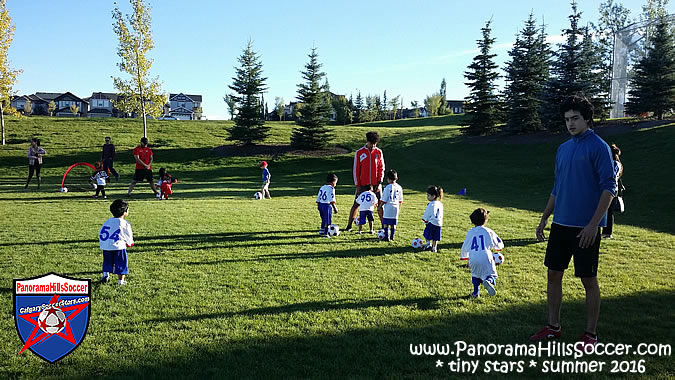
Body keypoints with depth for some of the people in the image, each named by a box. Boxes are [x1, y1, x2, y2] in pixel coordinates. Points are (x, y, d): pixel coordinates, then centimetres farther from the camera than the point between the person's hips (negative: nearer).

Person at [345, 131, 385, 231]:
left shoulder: (379, 152, 3)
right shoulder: (359, 152, -1)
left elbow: (381, 168, 6)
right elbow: (356, 169, 0)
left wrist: (379, 183, -4)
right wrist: (357, 185, -5)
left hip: (375, 184, 1)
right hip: (363, 184, -1)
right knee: (356, 204, 1)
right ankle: (349, 225, 11)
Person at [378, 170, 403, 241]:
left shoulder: (388, 187, -11)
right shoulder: (399, 187, 5)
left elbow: (384, 200, -10)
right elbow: (400, 200, 12)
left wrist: (380, 207, -1)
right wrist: (399, 208, 23)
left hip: (388, 207, -5)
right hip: (396, 207, 5)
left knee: (386, 223, 3)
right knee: (394, 223, 12)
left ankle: (386, 237, 1)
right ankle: (392, 237, 18)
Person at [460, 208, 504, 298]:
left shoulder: (470, 232, 7)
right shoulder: (488, 231, 1)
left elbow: (465, 247, 17)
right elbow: (499, 245, 9)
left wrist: (464, 256, 34)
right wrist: (500, 246, 34)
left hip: (473, 259, 3)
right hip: (486, 258, -3)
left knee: (475, 275, 25)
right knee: (491, 276, 6)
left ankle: (476, 292, 17)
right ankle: (488, 281, -27)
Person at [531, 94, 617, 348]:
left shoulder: (598, 147, -8)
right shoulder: (563, 149, 12)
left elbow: (609, 188, -13)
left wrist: (593, 224, -19)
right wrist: (544, 218, 15)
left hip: (585, 228, -7)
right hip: (560, 225, 7)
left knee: (589, 280, 4)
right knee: (553, 274, 10)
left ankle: (590, 334, 18)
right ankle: (553, 327, 24)